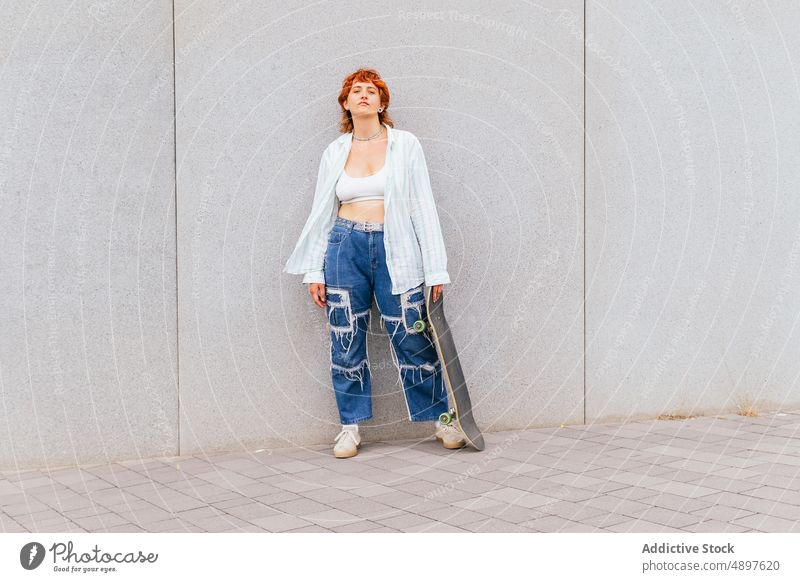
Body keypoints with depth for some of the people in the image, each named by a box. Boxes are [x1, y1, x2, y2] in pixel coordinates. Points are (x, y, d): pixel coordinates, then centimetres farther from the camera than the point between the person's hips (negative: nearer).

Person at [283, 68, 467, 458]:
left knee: (413, 340, -1)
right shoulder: (334, 152, 10)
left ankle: (440, 418, 15)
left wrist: (436, 269, -3)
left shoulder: (405, 145, 4)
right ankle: (350, 427, 17)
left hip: (395, 250, -2)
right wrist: (314, 270, 6)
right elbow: (321, 213, 12)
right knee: (346, 342, 4)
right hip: (345, 248, 2)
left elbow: (423, 206, 1)